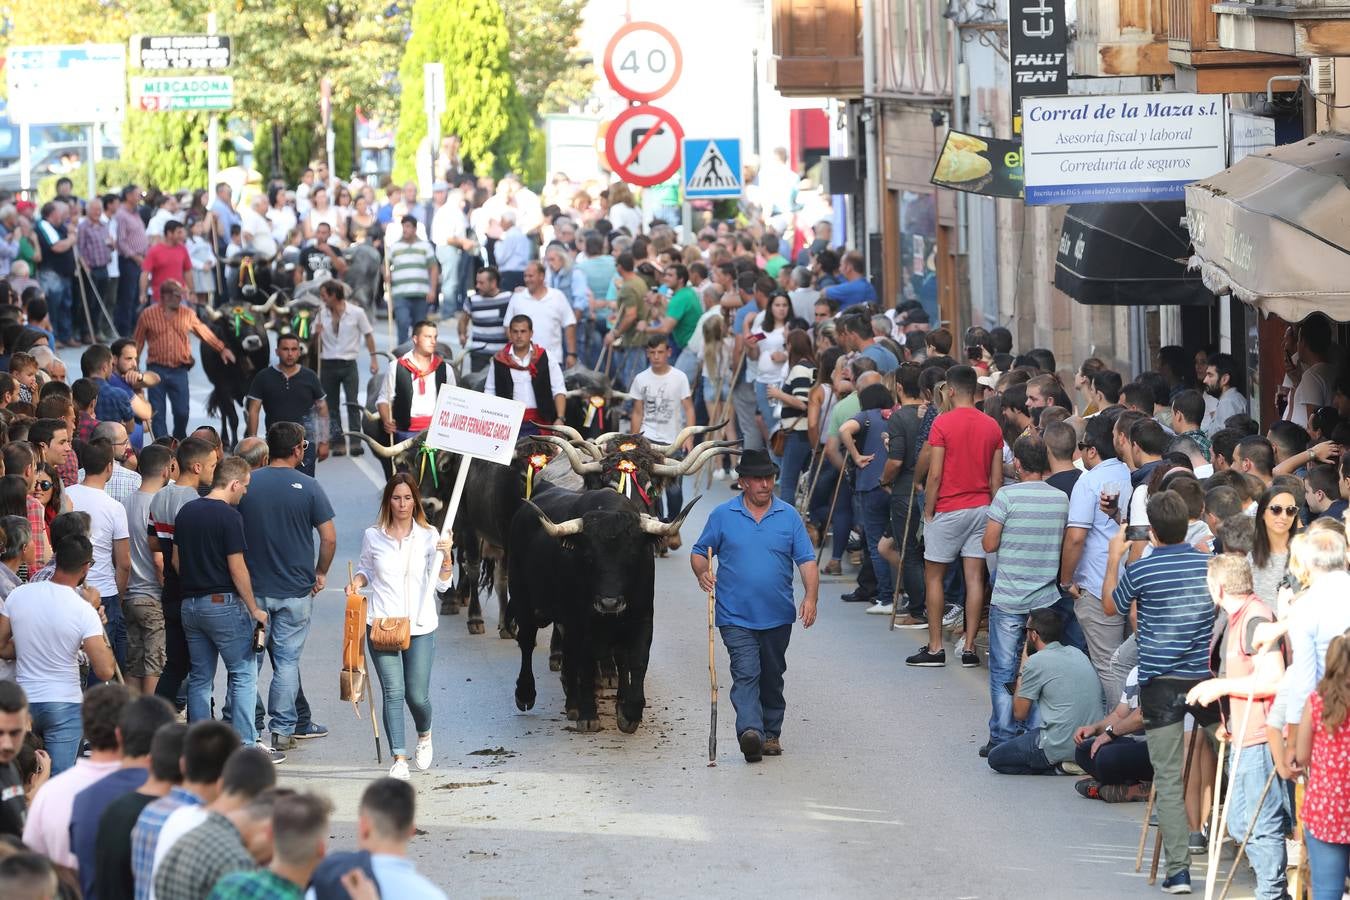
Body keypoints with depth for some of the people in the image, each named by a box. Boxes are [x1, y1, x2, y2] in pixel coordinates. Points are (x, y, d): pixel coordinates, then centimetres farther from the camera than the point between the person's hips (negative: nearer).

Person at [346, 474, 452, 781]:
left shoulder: (428, 536, 2)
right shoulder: (373, 537, 4)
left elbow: (443, 584, 1)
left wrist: (445, 555, -15)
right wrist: (357, 582, 0)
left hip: (420, 627, 0)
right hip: (381, 625, 0)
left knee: (417, 695, 1)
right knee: (393, 692, -9)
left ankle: (424, 735, 34)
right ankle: (399, 758, -5)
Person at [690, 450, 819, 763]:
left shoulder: (789, 516, 4)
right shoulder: (722, 516, 2)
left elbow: (807, 561, 1)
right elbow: (699, 552, 8)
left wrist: (811, 597, -14)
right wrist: (702, 572, -15)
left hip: (778, 617, 3)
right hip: (736, 617, -3)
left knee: (772, 677, 14)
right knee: (746, 674, -17)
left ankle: (771, 733, 28)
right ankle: (750, 732, -32)